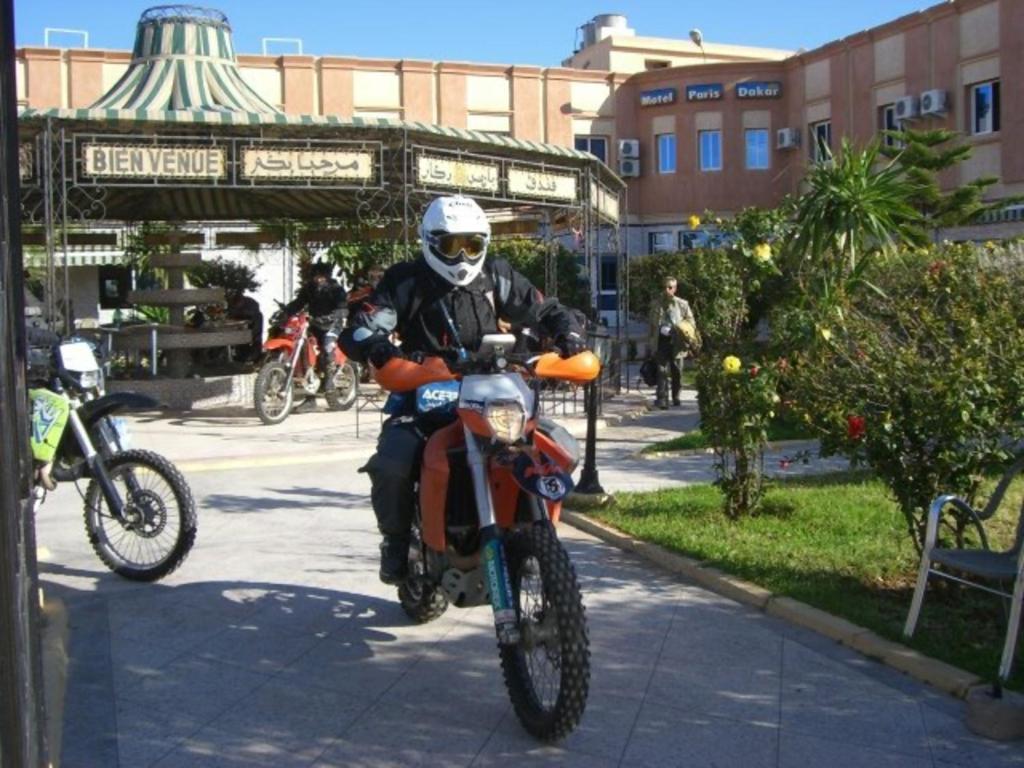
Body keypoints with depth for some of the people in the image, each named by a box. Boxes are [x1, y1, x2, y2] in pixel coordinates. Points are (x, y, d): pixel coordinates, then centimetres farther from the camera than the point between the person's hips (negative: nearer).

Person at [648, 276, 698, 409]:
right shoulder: (656, 304, 6)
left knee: (676, 372, 10)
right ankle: (662, 399, -13)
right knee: (662, 371, -10)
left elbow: (690, 321, 9)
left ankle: (676, 397, 27)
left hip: (677, 342, 1)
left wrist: (688, 337, -8)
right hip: (662, 340, -1)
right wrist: (652, 340, 6)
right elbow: (652, 323, 12)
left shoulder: (682, 304, 4)